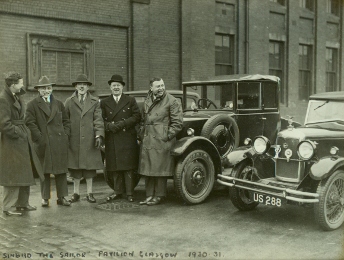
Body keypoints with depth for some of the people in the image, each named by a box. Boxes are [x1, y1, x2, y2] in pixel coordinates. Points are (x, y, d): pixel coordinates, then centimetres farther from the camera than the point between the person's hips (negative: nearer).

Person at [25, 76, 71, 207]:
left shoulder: (58, 104, 15)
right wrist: (39, 137, -11)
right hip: (43, 144, -3)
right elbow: (30, 123, -4)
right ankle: (45, 197, 12)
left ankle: (61, 197, 13)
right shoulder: (32, 105, 3)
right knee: (45, 171, 3)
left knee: (61, 170, 6)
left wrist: (65, 134, 3)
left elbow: (66, 121, 17)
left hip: (60, 143, 3)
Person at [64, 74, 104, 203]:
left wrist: (99, 135, -10)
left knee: (89, 166, 4)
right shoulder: (69, 102, 8)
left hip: (89, 140, 0)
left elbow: (98, 120, 1)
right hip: (74, 139, 1)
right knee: (75, 167, 5)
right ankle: (76, 193, 16)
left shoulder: (95, 102, 6)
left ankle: (89, 193, 14)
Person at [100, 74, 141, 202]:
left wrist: (123, 123, -11)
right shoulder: (104, 103, 12)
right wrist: (109, 126, -13)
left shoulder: (130, 100, 10)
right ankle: (117, 192, 14)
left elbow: (137, 116, 1)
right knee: (115, 167, 4)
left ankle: (130, 193, 3)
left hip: (127, 138, -1)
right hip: (111, 140, 2)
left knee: (128, 166, -2)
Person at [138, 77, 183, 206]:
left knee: (159, 170, -2)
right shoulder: (147, 101, 16)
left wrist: (167, 136, -11)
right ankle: (149, 196, 18)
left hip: (161, 141, -6)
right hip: (147, 141, 7)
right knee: (147, 170, 9)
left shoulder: (172, 101, -5)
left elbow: (177, 123, -8)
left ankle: (159, 196, 10)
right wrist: (141, 134, 15)